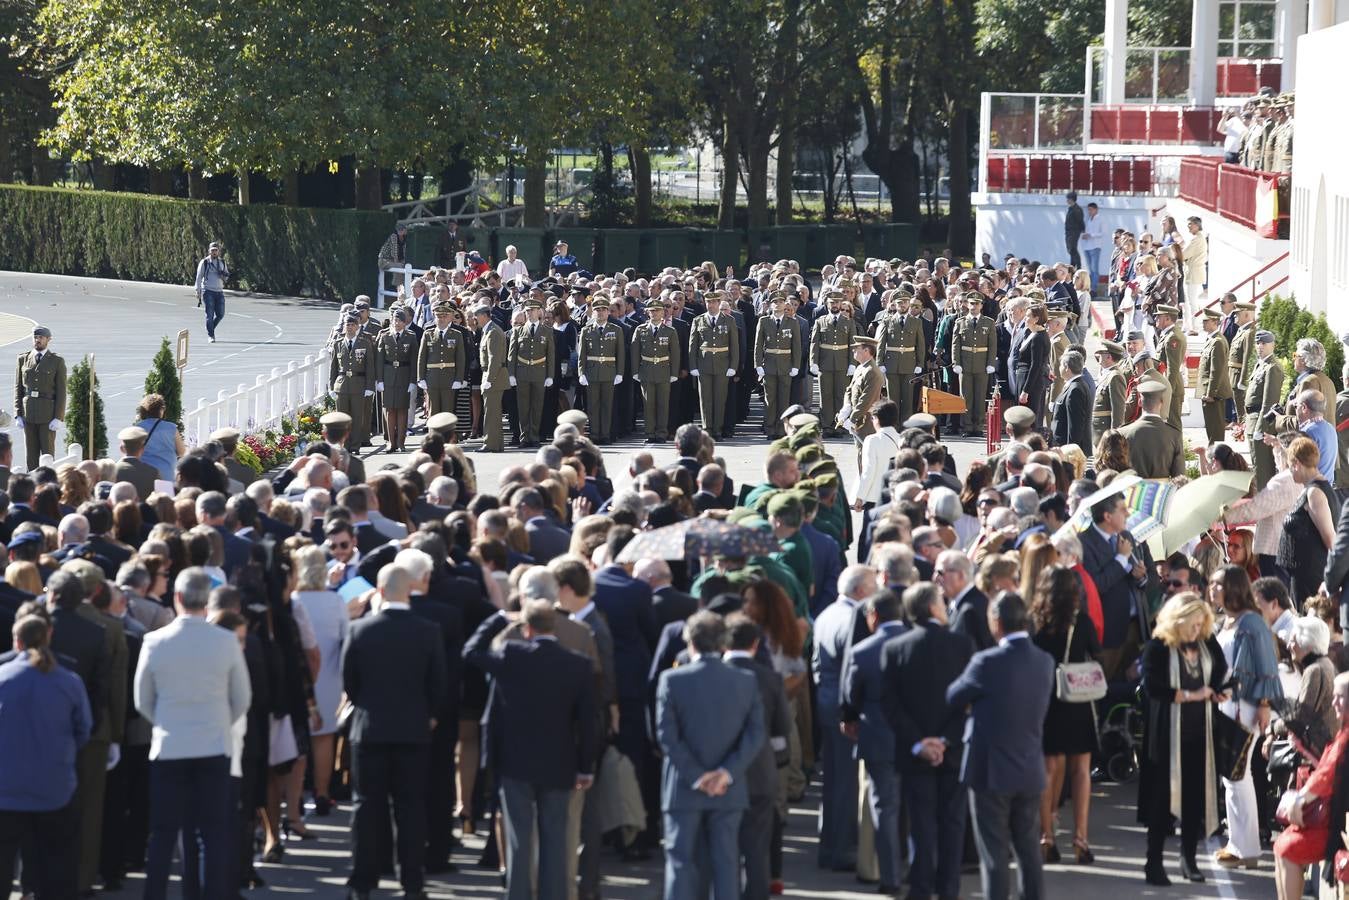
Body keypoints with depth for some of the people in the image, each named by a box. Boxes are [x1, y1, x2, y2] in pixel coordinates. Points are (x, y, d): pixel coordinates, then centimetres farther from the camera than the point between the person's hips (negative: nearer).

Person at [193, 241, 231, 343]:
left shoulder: (222, 262, 12)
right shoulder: (204, 262, 0)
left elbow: (226, 278, 19)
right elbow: (199, 277, 1)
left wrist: (224, 275, -5)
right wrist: (198, 291, -6)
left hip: (219, 291, 4)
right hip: (208, 291, -4)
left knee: (220, 314, 2)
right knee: (210, 314, -7)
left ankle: (210, 329, 25)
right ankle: (210, 335, 1)